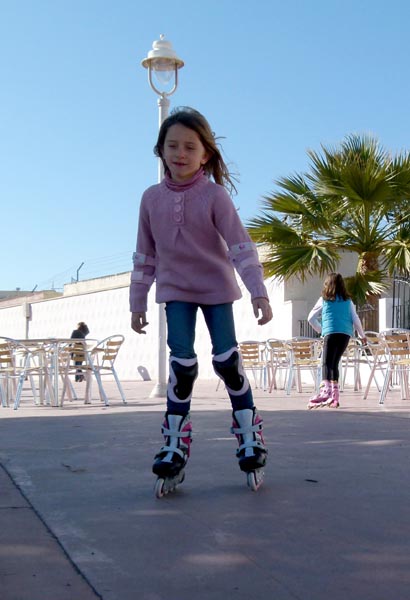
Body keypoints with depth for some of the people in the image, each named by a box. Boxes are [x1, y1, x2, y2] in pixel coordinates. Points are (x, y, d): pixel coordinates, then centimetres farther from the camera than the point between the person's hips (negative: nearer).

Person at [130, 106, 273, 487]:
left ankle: (249, 432, 15)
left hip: (216, 287, -2)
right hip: (176, 290, 2)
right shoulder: (152, 198, -3)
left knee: (227, 360, -5)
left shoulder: (215, 195, -14)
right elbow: (145, 255, 5)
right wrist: (138, 302, 7)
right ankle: (175, 441, 8)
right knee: (182, 364, -8)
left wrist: (258, 292, -28)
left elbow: (240, 246, -19)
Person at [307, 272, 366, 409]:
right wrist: (362, 335, 25)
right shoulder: (347, 301, 15)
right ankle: (335, 396, 17)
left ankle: (326, 390, -35)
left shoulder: (324, 300, 9)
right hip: (346, 334, 4)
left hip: (331, 332, -4)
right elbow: (355, 319, 12)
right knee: (335, 362, 15)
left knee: (327, 363, -11)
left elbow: (311, 318, 11)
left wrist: (320, 330, 24)